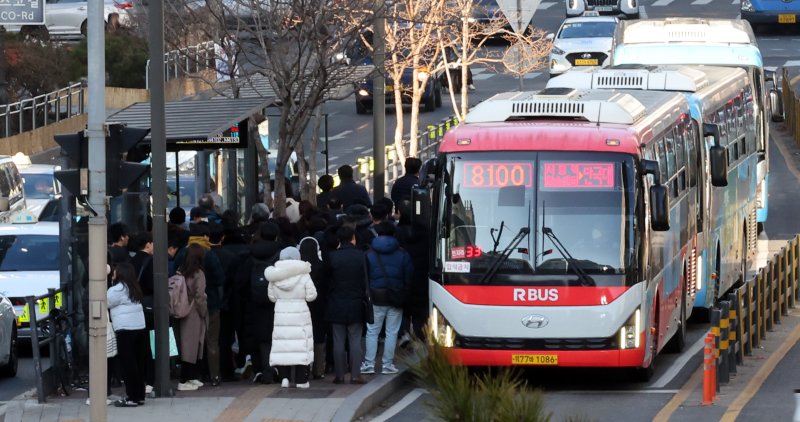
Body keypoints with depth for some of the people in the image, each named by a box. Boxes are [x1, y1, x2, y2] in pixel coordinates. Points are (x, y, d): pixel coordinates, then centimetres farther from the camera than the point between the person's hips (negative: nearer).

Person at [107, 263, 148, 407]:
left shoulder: (117, 289, -9)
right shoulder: (133, 288, 15)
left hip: (125, 329, -8)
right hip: (139, 326, 8)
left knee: (128, 363, -4)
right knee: (138, 362, 10)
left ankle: (132, 397, -4)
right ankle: (139, 395, 15)